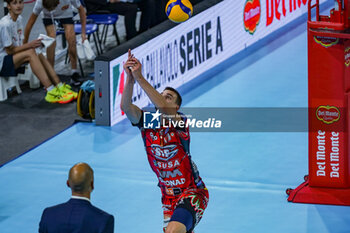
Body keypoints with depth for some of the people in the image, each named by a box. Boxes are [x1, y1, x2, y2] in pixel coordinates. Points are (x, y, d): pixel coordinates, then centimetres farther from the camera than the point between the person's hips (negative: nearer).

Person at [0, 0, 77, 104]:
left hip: (14, 58, 9)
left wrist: (33, 45, -6)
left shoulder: (18, 19, 9)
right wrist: (29, 45, -21)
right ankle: (51, 91, -35)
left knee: (39, 55, -10)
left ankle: (60, 87, -16)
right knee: (30, 53, -28)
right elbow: (9, 50, -18)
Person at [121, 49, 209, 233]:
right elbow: (126, 107, -21)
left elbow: (162, 107, -37)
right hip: (168, 196, 6)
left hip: (192, 193, -6)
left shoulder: (181, 123, -16)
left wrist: (140, 78, -41)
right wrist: (130, 78, -37)